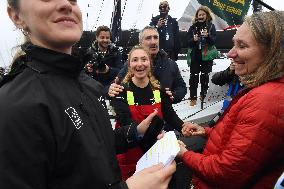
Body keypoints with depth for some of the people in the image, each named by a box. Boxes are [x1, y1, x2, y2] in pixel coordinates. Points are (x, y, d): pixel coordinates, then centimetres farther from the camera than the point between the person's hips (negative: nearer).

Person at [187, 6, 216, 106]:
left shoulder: (211, 26, 3)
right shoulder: (193, 27, 5)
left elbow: (213, 41, -6)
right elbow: (188, 42, 0)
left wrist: (208, 36, -25)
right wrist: (193, 39, -21)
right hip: (195, 56, 0)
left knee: (205, 76, 7)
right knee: (194, 76, -4)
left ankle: (203, 95, 22)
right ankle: (193, 97, 1)